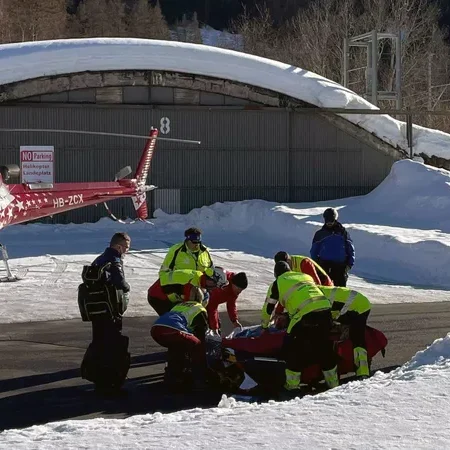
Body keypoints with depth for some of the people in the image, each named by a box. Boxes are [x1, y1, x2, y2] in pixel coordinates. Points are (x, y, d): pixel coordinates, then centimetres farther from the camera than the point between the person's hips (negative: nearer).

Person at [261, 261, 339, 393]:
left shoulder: (278, 283, 16)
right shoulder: (306, 276, 30)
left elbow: (268, 308, 22)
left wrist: (264, 326, 40)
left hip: (305, 314, -5)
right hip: (325, 309, 5)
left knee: (292, 348, 9)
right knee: (325, 347, 20)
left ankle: (292, 385, 10)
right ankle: (333, 382, 26)